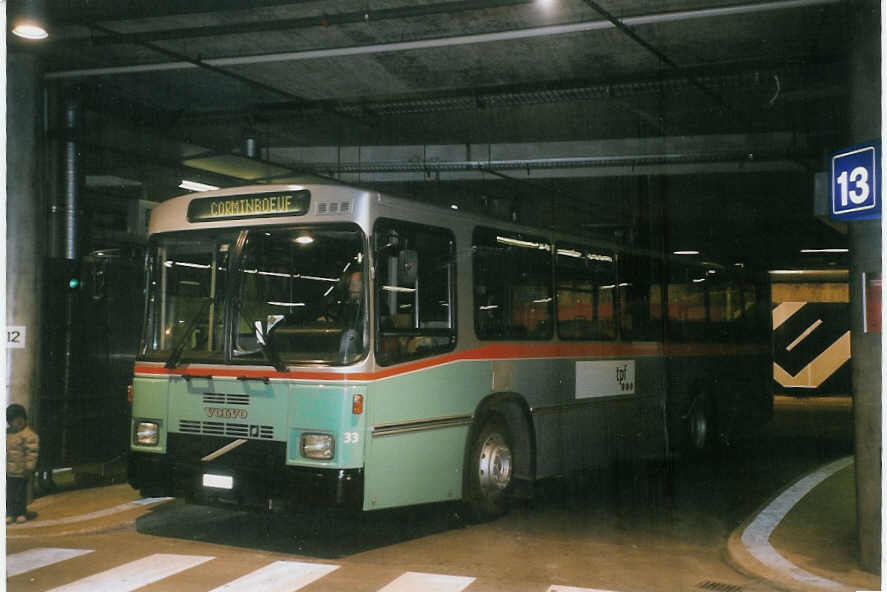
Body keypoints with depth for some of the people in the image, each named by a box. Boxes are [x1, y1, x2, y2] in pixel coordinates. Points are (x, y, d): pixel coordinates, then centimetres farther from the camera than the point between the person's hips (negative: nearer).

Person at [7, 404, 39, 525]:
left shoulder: (29, 435, -14)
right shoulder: (7, 433, 7)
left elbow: (32, 452, -14)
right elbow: (5, 449, 19)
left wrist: (29, 467, -16)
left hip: (21, 471, -6)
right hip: (9, 470, 6)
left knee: (21, 493, 5)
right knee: (10, 493, 10)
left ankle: (22, 513, 17)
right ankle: (10, 513, 19)